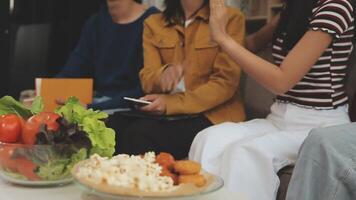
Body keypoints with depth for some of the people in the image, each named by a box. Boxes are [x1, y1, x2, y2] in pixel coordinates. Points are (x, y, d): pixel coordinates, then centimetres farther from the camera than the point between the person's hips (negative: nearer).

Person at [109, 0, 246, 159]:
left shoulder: (230, 18, -3)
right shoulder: (153, 23, 10)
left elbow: (226, 83, -9)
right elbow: (147, 80, 2)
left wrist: (172, 103, -18)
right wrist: (163, 74, -22)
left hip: (213, 115, -4)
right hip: (165, 112, 4)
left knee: (140, 134, -28)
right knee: (115, 126, -26)